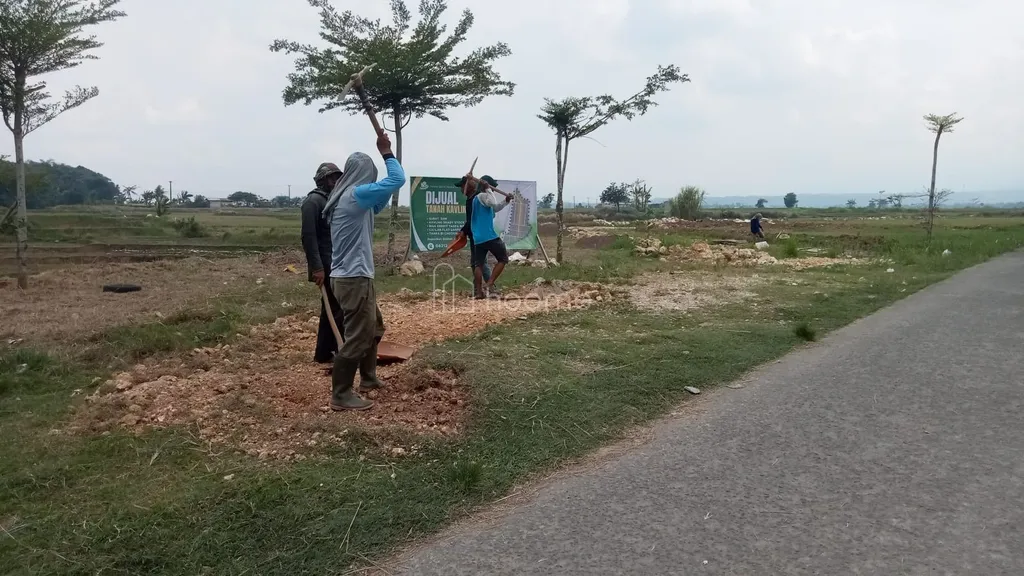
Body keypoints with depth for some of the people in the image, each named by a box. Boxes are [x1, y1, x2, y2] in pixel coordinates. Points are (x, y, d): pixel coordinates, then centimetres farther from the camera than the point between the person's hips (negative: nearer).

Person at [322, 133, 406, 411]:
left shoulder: (348, 197, 12)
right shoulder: (356, 195, -17)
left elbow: (378, 206, 26)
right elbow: (397, 179, -19)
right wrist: (386, 152, -5)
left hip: (355, 275, 11)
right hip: (353, 278, -11)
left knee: (374, 327, 23)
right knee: (357, 336, -5)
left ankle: (368, 378, 36)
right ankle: (340, 395, 3)